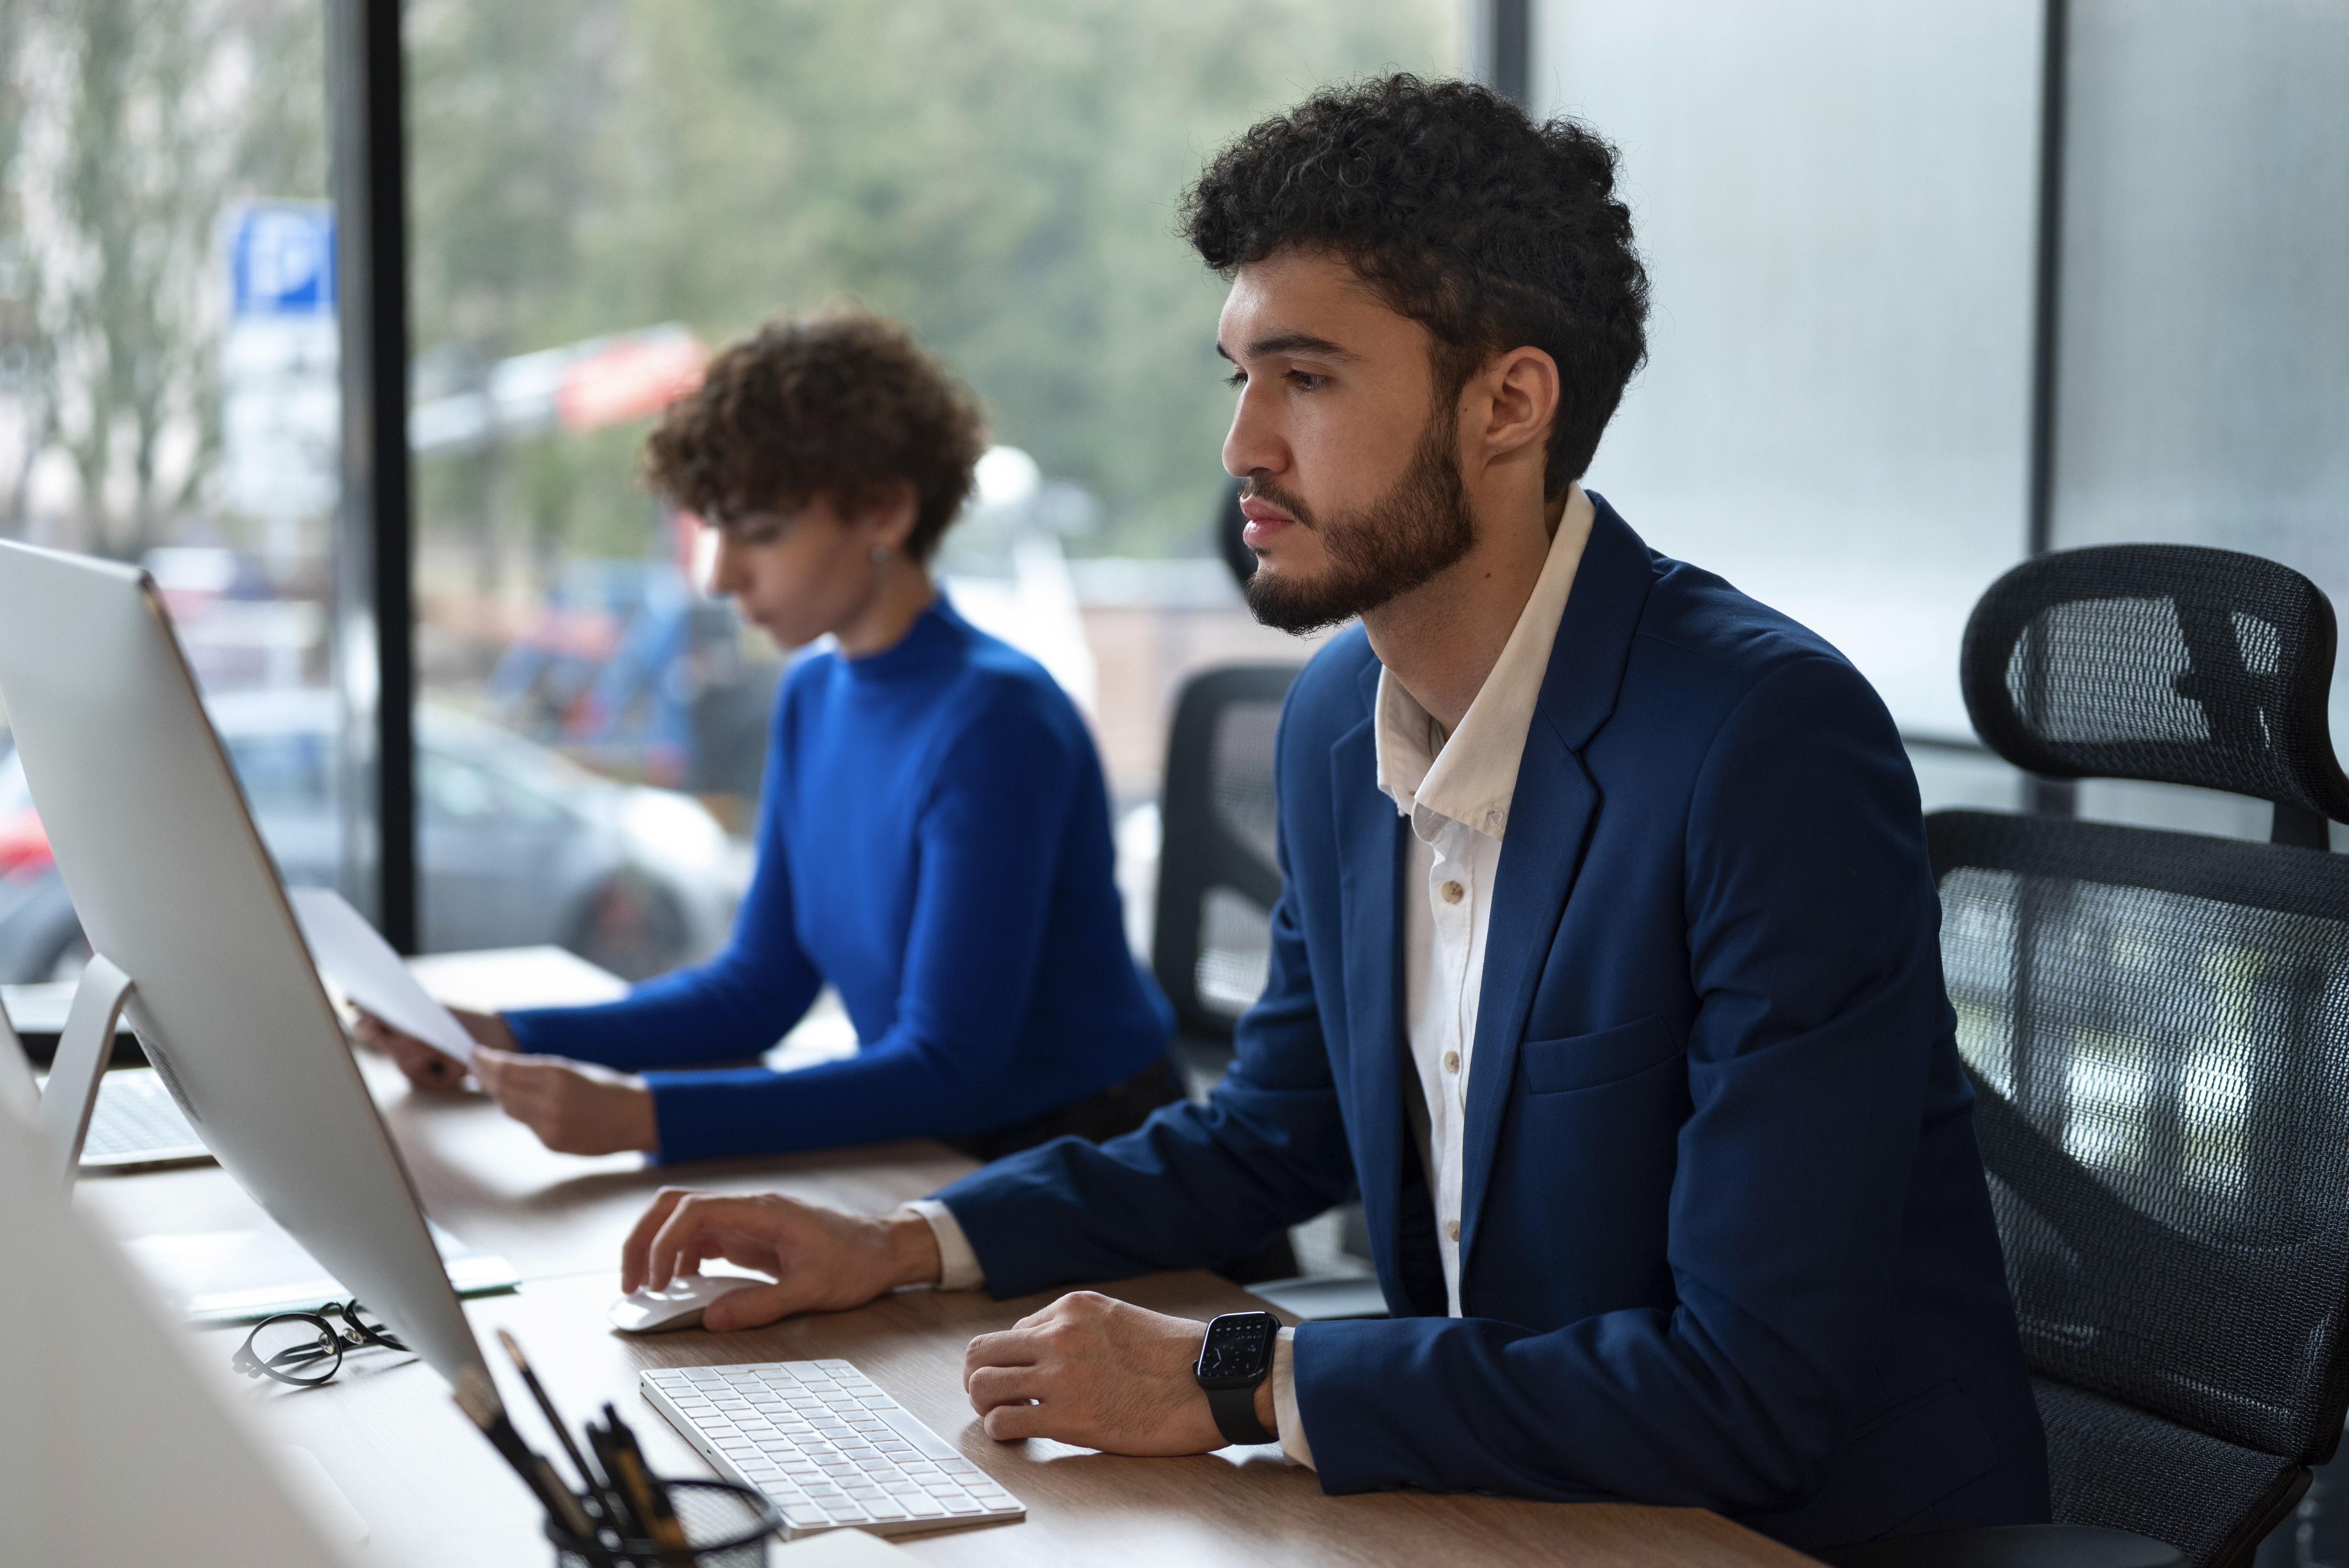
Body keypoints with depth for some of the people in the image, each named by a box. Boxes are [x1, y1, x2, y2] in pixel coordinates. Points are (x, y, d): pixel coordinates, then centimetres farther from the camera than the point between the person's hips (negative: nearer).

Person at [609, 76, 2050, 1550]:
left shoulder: (1773, 743, -23)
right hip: (1505, 1494, 6)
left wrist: (1236, 1382, -23)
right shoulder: (1340, 717, 1)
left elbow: (1759, 1386, -26)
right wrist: (904, 1245, 5)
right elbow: (1271, 1132, 17)